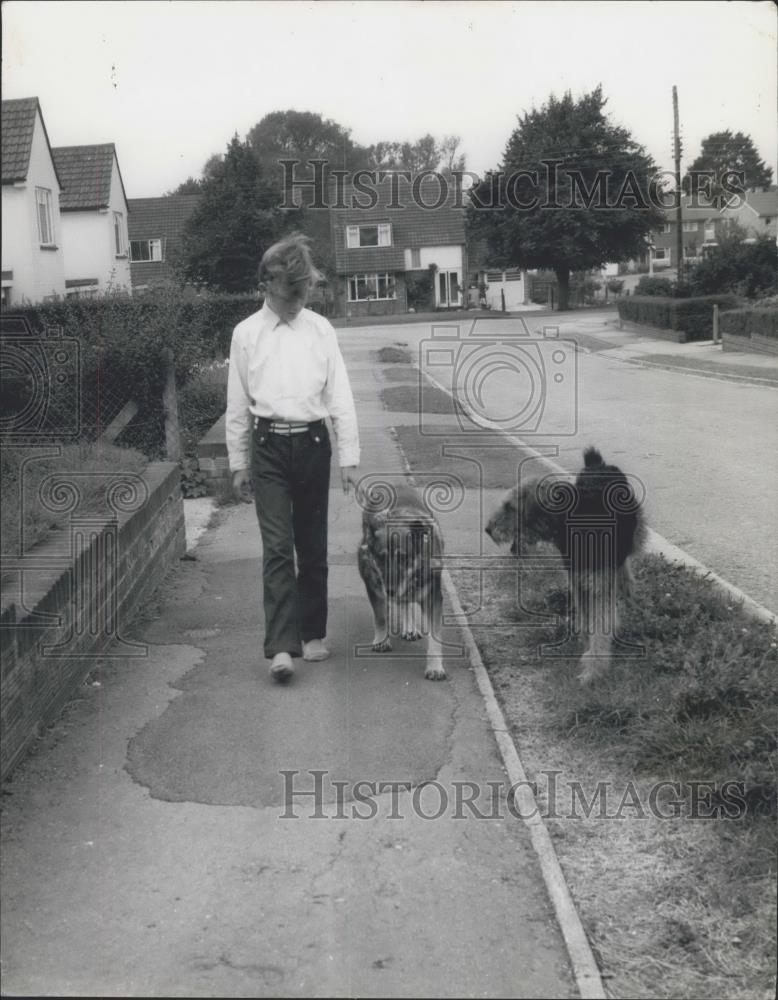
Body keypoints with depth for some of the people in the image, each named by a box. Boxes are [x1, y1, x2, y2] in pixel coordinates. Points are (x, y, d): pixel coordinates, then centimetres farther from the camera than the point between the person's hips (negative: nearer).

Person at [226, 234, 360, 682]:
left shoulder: (321, 329, 3)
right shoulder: (247, 333, 2)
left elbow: (341, 395, 3)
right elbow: (238, 404, 7)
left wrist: (350, 457, -1)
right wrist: (239, 463, 7)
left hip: (313, 444, 1)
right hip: (268, 447, -1)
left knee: (313, 546, 9)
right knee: (277, 546, -9)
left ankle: (313, 634, 22)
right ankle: (281, 647, -13)